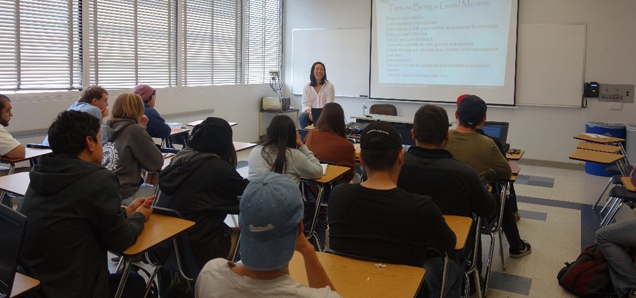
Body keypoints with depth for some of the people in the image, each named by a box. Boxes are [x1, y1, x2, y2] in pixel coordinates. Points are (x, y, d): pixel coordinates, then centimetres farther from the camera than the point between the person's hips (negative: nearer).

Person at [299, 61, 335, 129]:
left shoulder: (329, 86, 3)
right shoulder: (306, 87, 8)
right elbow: (305, 104, 1)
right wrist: (309, 112, -22)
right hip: (311, 115, 2)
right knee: (302, 116, -31)